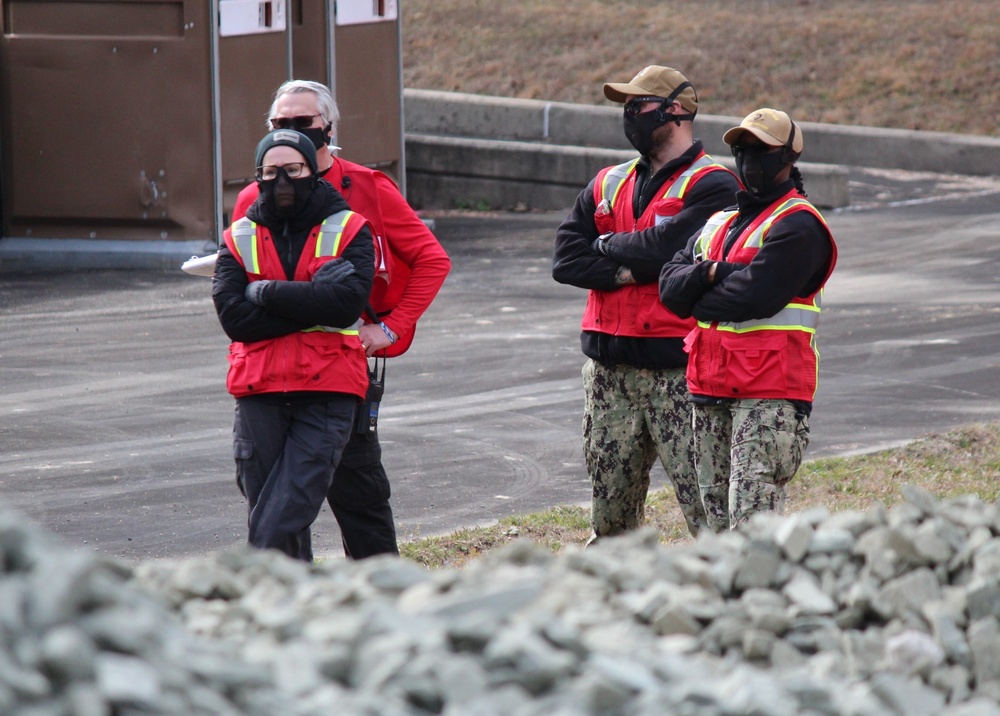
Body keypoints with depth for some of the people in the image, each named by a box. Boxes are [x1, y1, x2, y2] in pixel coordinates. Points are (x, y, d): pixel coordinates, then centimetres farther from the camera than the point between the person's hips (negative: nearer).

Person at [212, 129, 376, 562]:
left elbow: (347, 302, -12)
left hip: (328, 394, -3)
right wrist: (313, 302, -10)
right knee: (264, 515, 3)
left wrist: (266, 291, -9)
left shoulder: (349, 230, 5)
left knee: (278, 526, -13)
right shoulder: (239, 238, 10)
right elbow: (233, 316, -5)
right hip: (259, 393, 3)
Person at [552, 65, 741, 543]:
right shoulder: (608, 185, 17)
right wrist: (632, 271, -10)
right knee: (611, 508, 11)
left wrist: (609, 245, 0)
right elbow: (566, 260, 5)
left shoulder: (710, 185, -4)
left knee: (705, 501, -11)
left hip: (677, 365, -6)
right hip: (610, 366, 6)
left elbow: (666, 247, -19)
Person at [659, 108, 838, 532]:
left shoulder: (797, 227, -7)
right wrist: (710, 274, -10)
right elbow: (670, 284, 9)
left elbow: (753, 296, -18)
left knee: (752, 521, -17)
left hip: (770, 394, -8)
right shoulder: (719, 223, 20)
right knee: (719, 521, 12)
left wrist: (699, 302, -1)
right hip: (711, 390, 8)